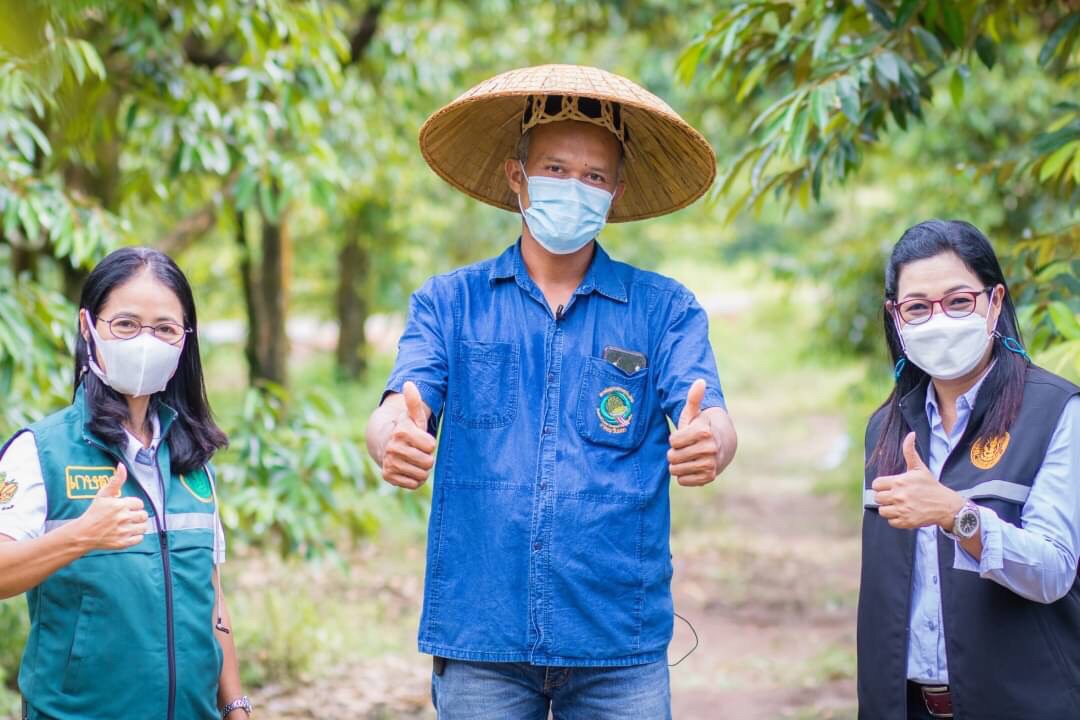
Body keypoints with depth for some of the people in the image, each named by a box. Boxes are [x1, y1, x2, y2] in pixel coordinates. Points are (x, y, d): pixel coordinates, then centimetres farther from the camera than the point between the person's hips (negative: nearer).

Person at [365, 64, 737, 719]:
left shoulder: (664, 309, 6)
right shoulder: (450, 302, 7)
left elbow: (711, 422, -7)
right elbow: (398, 410, -6)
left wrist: (708, 443, -33)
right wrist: (395, 441, -31)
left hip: (620, 643, 0)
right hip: (479, 634, 0)